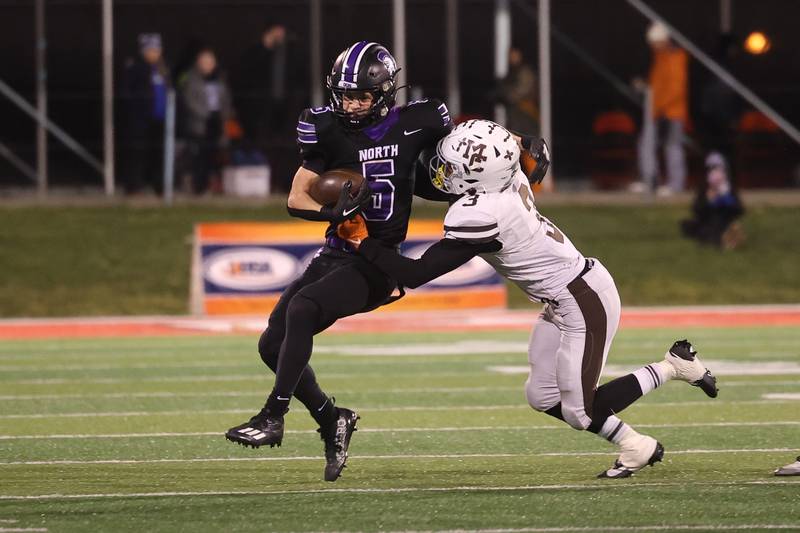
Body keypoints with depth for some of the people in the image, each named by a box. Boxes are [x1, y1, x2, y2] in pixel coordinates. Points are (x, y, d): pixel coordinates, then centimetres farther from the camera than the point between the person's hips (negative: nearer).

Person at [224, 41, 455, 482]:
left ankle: (272, 419, -27)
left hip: (376, 265, -5)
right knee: (273, 343, 0)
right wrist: (333, 212, -21)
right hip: (334, 256, 5)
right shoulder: (329, 130, -1)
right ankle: (331, 420, 19)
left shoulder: (411, 125, -5)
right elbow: (296, 198, -2)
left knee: (302, 308, -29)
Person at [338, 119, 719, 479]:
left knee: (579, 412, 1)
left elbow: (415, 274, -24)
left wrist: (362, 241, -15)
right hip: (567, 297, 9)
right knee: (543, 397, 12)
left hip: (585, 303, -9)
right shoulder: (510, 180, -9)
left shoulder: (478, 218, -30)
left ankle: (672, 367, 9)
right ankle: (635, 446, 22)